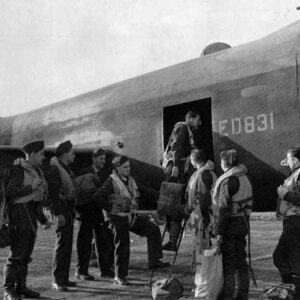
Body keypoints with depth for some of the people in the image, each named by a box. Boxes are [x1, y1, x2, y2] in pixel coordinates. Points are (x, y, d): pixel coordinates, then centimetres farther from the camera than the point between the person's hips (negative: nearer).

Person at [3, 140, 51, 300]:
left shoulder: (35, 171, 18)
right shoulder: (19, 169, -9)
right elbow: (10, 191, -20)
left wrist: (43, 220, 20)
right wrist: (32, 188, -20)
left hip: (31, 216, 9)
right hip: (20, 212, -9)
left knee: (26, 254, 11)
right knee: (17, 254, -9)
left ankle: (21, 287, 19)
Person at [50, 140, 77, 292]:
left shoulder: (66, 168, 15)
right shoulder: (55, 168, -13)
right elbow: (54, 192, -19)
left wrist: (72, 210, 16)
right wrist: (58, 213, -22)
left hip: (69, 209, 9)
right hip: (62, 210, -9)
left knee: (67, 245, 12)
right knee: (62, 244, -7)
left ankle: (64, 278, 20)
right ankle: (57, 281, -2)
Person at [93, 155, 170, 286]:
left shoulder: (130, 180, 10)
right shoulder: (112, 181, -12)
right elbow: (97, 197, -17)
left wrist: (136, 208, 11)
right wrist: (111, 208, -15)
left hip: (132, 216, 7)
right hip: (119, 217, -7)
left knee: (153, 229, -6)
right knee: (122, 246, -2)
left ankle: (153, 261, -4)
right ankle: (119, 277, 11)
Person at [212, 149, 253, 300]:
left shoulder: (228, 180, -17)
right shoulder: (244, 178, 9)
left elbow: (224, 209, -20)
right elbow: (248, 203, 14)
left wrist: (219, 231, -19)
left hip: (230, 225, -8)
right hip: (242, 224, 8)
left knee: (227, 262, -2)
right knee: (240, 259, 14)